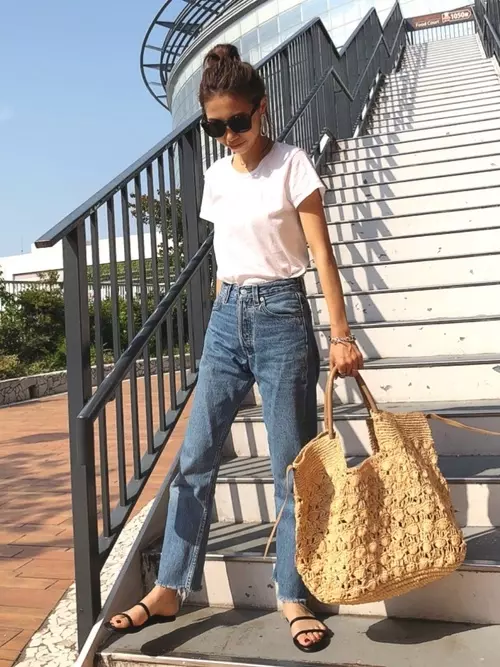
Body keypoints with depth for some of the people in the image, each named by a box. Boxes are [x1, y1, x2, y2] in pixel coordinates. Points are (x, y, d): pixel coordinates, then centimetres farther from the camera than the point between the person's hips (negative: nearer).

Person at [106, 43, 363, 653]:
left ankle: (293, 596, 14)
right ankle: (170, 588, 14)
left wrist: (340, 335, -12)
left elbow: (321, 253, -7)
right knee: (195, 456, 3)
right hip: (227, 316, 5)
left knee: (292, 462, 1)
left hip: (281, 313, -5)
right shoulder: (216, 178, 12)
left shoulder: (291, 165, -3)